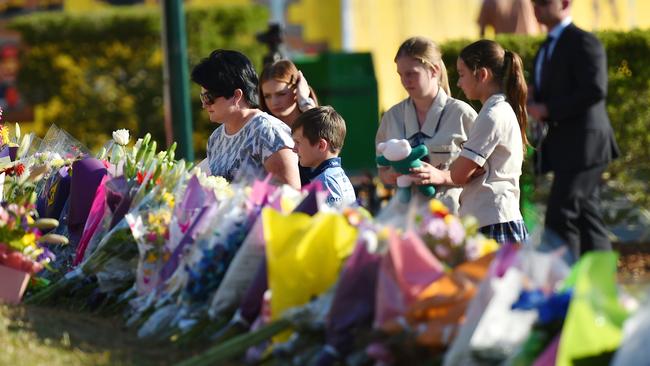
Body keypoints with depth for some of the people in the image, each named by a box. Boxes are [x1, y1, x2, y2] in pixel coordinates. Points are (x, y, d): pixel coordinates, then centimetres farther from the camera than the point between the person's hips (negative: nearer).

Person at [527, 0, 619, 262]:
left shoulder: (583, 43, -11)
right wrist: (535, 106, 6)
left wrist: (548, 110, -19)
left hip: (582, 145, -9)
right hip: (563, 149, 9)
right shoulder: (547, 48, 19)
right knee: (586, 217, 10)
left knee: (560, 218, -14)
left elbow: (596, 90, -21)